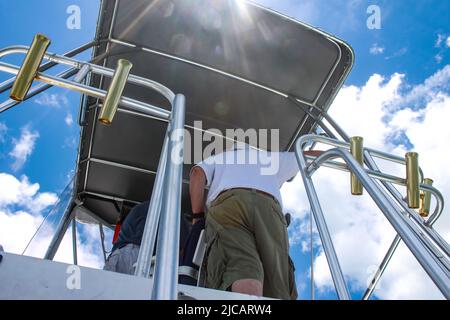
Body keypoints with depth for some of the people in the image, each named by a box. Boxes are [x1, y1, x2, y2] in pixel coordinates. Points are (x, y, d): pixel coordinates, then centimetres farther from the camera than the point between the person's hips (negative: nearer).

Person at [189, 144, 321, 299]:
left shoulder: (217, 158, 38)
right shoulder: (273, 156, 41)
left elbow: (197, 173, 16)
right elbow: (320, 155, 51)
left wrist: (197, 217, 18)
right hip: (268, 208, 1)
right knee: (276, 292, -6)